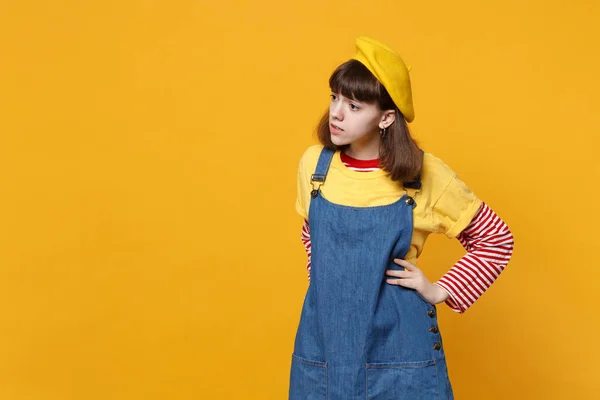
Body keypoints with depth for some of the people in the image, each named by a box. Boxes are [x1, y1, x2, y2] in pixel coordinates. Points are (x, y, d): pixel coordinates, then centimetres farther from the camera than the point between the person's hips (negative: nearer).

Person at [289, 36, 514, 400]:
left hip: (398, 345, -2)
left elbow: (497, 239, 0)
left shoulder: (425, 174, -12)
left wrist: (440, 290, -5)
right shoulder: (314, 163, -3)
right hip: (324, 340, 3)